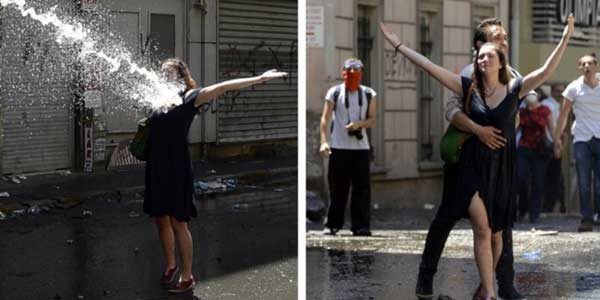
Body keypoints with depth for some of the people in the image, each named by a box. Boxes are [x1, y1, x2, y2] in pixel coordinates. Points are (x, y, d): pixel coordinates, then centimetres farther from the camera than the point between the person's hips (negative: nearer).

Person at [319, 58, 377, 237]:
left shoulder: (369, 95, 10)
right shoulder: (334, 93, 4)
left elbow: (372, 121, 8)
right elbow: (325, 118, -1)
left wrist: (359, 123, -13)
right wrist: (324, 141, -13)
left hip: (361, 147, 2)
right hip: (339, 147, -2)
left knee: (362, 188, -2)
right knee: (337, 188, 0)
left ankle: (361, 226, 0)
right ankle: (332, 225, 7)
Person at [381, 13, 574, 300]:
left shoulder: (514, 89, -2)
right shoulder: (469, 87, -1)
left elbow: (546, 71, -13)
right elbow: (430, 67, -2)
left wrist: (565, 39, -21)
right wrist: (398, 45, -3)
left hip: (501, 169, 1)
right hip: (473, 167, -1)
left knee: (495, 233, 11)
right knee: (481, 228, -15)